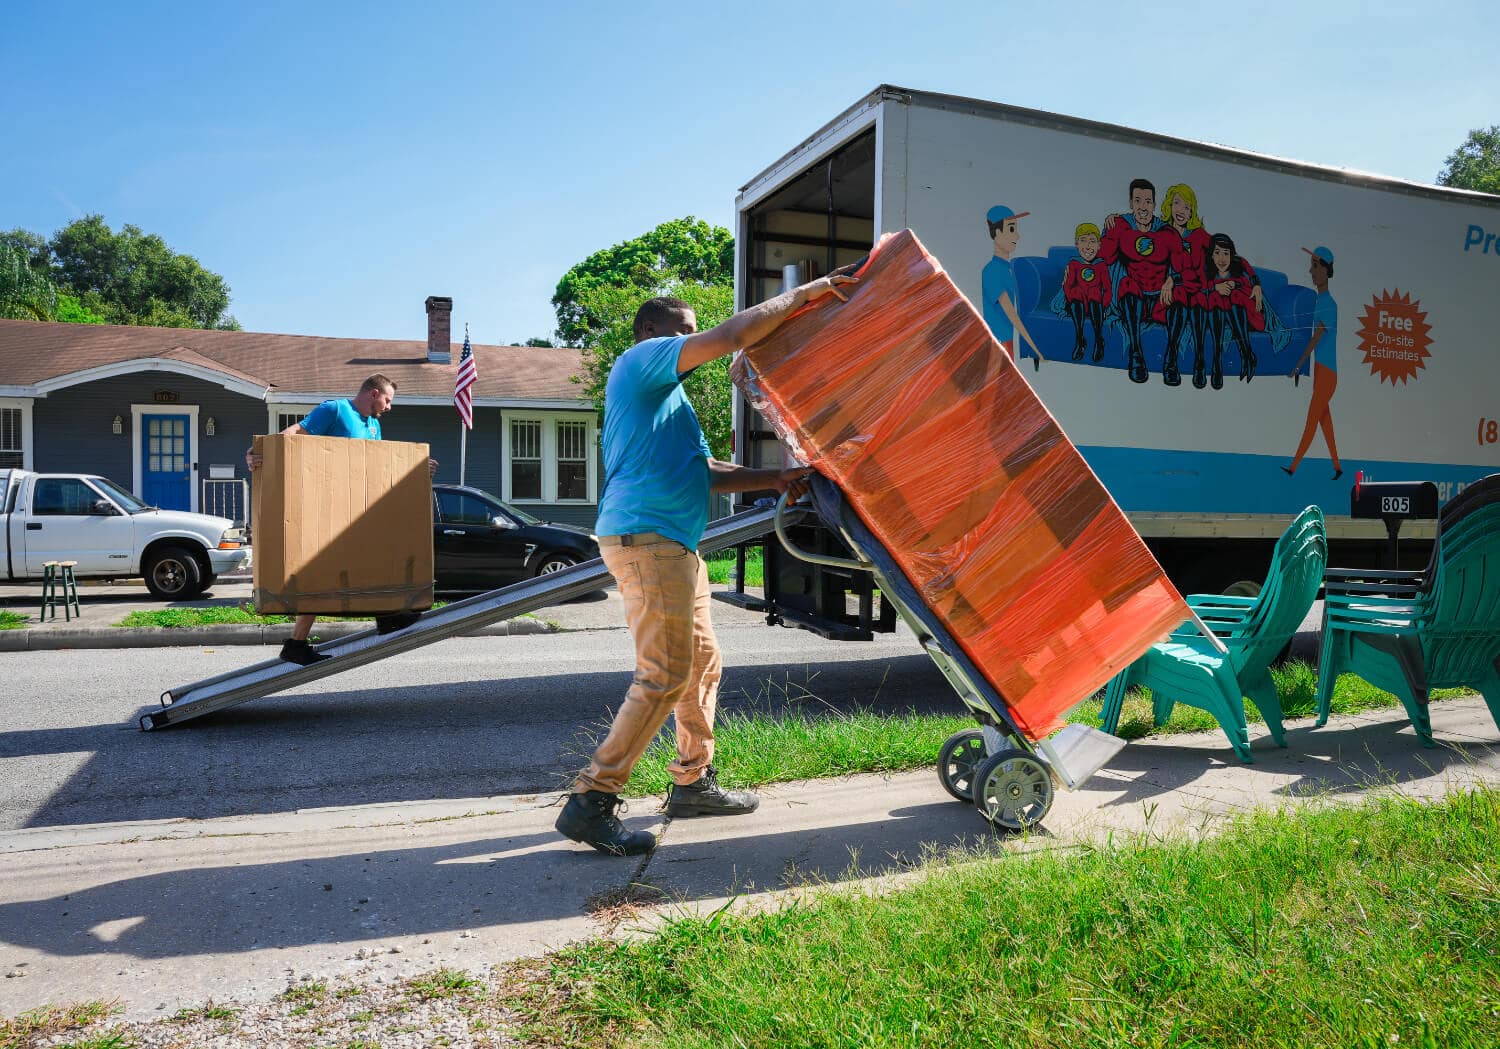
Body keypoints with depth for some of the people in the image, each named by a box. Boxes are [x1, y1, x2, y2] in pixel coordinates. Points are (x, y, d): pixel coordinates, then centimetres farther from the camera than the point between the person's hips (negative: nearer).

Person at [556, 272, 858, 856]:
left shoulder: (667, 396, 29)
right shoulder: (642, 361, -2)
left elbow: (706, 473, 26)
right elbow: (733, 335, -13)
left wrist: (774, 479, 15)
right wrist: (802, 296, -4)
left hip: (675, 545, 11)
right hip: (645, 538, -11)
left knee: (702, 663, 15)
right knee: (664, 677, -13)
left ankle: (692, 783, 26)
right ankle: (590, 802, -8)